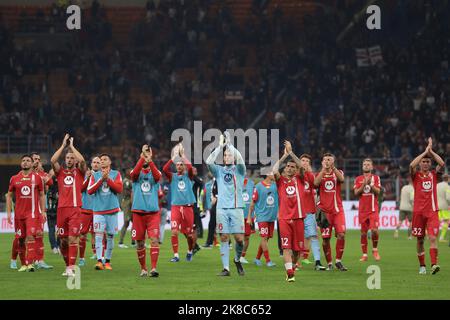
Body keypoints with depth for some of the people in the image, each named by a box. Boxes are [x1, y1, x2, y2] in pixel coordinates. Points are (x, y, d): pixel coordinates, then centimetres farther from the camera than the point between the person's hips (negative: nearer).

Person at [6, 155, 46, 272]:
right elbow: (9, 196, 11)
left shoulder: (37, 178, 3)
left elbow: (41, 195, 9)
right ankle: (23, 264, 18)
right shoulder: (14, 179, 6)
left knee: (30, 236, -17)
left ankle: (30, 263, -21)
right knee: (20, 239, 6)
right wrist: (9, 212, 4)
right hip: (19, 213, 3)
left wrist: (43, 211, 2)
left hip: (33, 213, -3)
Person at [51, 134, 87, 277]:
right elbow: (53, 160, -4)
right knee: (63, 240, 6)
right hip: (61, 209, 3)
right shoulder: (60, 172, 13)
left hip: (75, 209, -3)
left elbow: (82, 160, -12)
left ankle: (71, 268, -14)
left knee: (73, 238, -11)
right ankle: (68, 265, 20)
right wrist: (63, 145, -1)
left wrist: (72, 146, -2)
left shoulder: (79, 172, 8)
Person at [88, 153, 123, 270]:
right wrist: (101, 179, -11)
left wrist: (108, 179, -12)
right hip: (98, 210, 0)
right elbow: (89, 190, -2)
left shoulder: (116, 174, 7)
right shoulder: (95, 175, 10)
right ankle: (99, 261, -17)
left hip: (112, 210, 0)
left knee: (110, 236, 3)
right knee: (99, 235, -12)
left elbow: (119, 189, -5)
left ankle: (107, 261, 12)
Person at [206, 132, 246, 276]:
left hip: (236, 208, -1)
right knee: (224, 238, -2)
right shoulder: (219, 170, 13)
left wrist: (230, 144, -9)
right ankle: (226, 268, -1)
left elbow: (240, 160, -11)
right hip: (222, 209, 1)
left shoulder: (239, 170, 10)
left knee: (239, 238, -6)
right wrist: (220, 146, -6)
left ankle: (237, 260, 21)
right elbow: (208, 162, -4)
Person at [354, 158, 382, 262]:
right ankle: (364, 254, 10)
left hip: (373, 209, -2)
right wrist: (364, 184, -12)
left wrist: (370, 183, -17)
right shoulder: (358, 179, 10)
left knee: (374, 230, -16)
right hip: (362, 210, 2)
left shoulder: (375, 178, 6)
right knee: (363, 232, 3)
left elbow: (377, 191, -6)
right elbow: (356, 193, -1)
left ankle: (375, 249, 6)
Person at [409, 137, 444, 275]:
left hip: (432, 211, 0)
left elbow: (442, 164, -8)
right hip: (418, 211, 0)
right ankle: (422, 266, 16)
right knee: (420, 240, 6)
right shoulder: (416, 175, 5)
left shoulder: (434, 174, 10)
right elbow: (412, 165, -16)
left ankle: (434, 264, -25)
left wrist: (431, 151, -6)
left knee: (432, 237, -15)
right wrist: (425, 151, -14)